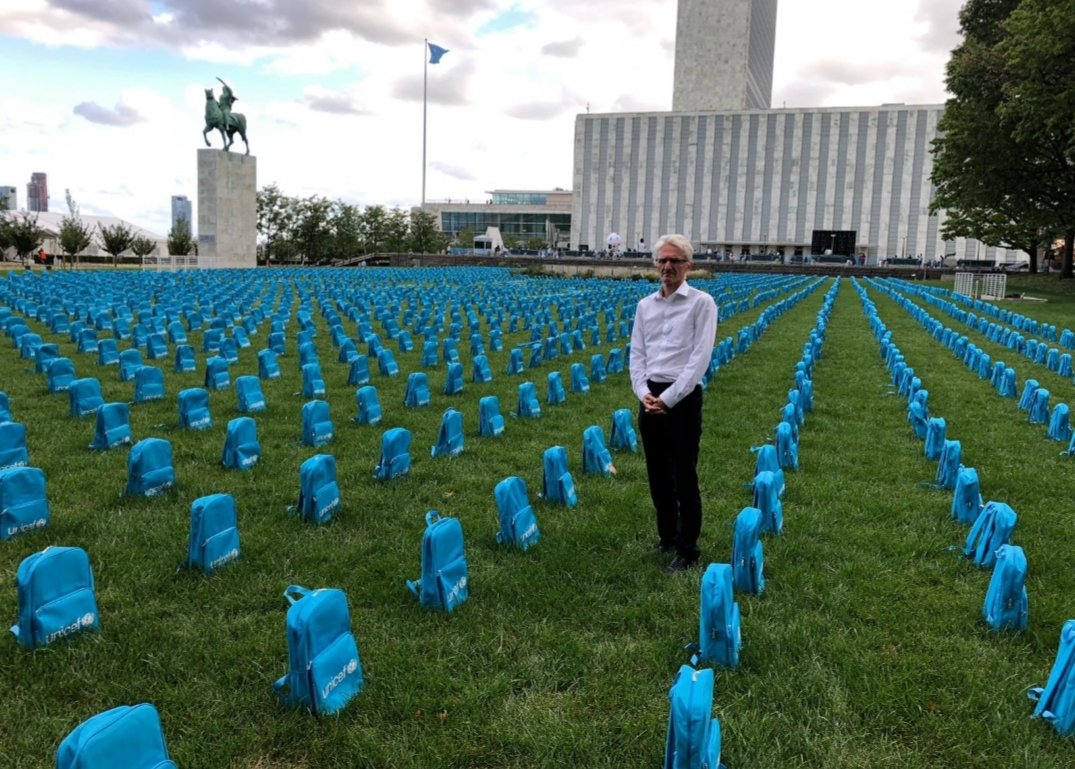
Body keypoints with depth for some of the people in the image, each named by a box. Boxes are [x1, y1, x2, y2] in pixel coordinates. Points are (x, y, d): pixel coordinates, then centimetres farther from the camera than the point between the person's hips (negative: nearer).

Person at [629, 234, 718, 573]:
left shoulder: (701, 303, -6)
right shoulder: (645, 305, 10)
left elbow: (700, 357, -12)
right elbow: (637, 353, 10)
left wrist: (668, 399, -16)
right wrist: (643, 393, -7)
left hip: (683, 397, -5)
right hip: (650, 397, 6)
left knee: (684, 477, 0)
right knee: (657, 473, 15)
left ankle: (687, 551, 13)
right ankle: (666, 536, 32)